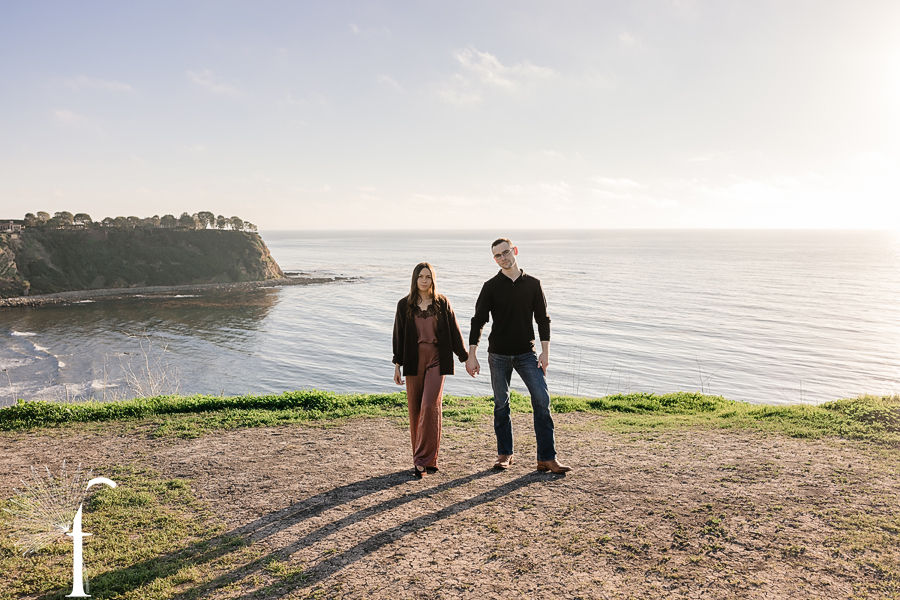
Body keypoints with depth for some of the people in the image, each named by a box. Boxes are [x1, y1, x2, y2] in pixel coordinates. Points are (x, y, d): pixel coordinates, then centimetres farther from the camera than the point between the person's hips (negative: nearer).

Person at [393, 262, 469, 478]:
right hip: (413, 361, 2)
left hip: (436, 360, -2)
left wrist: (465, 358, 9)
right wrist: (397, 364, 6)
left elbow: (454, 332, 8)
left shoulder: (442, 303, 4)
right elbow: (399, 335, 8)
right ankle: (422, 459, 16)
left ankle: (424, 460, -7)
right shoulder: (404, 305, 6)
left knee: (430, 406, -13)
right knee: (415, 410, 4)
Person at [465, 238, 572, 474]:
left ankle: (546, 458, -3)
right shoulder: (491, 287, 1)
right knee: (501, 404, 6)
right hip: (498, 354, -1)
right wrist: (471, 356, -7)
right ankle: (505, 454, 21)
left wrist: (545, 351, -2)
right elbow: (478, 321, -1)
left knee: (542, 400, -8)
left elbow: (542, 319, 7)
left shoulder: (532, 284, 5)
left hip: (527, 353, 1)